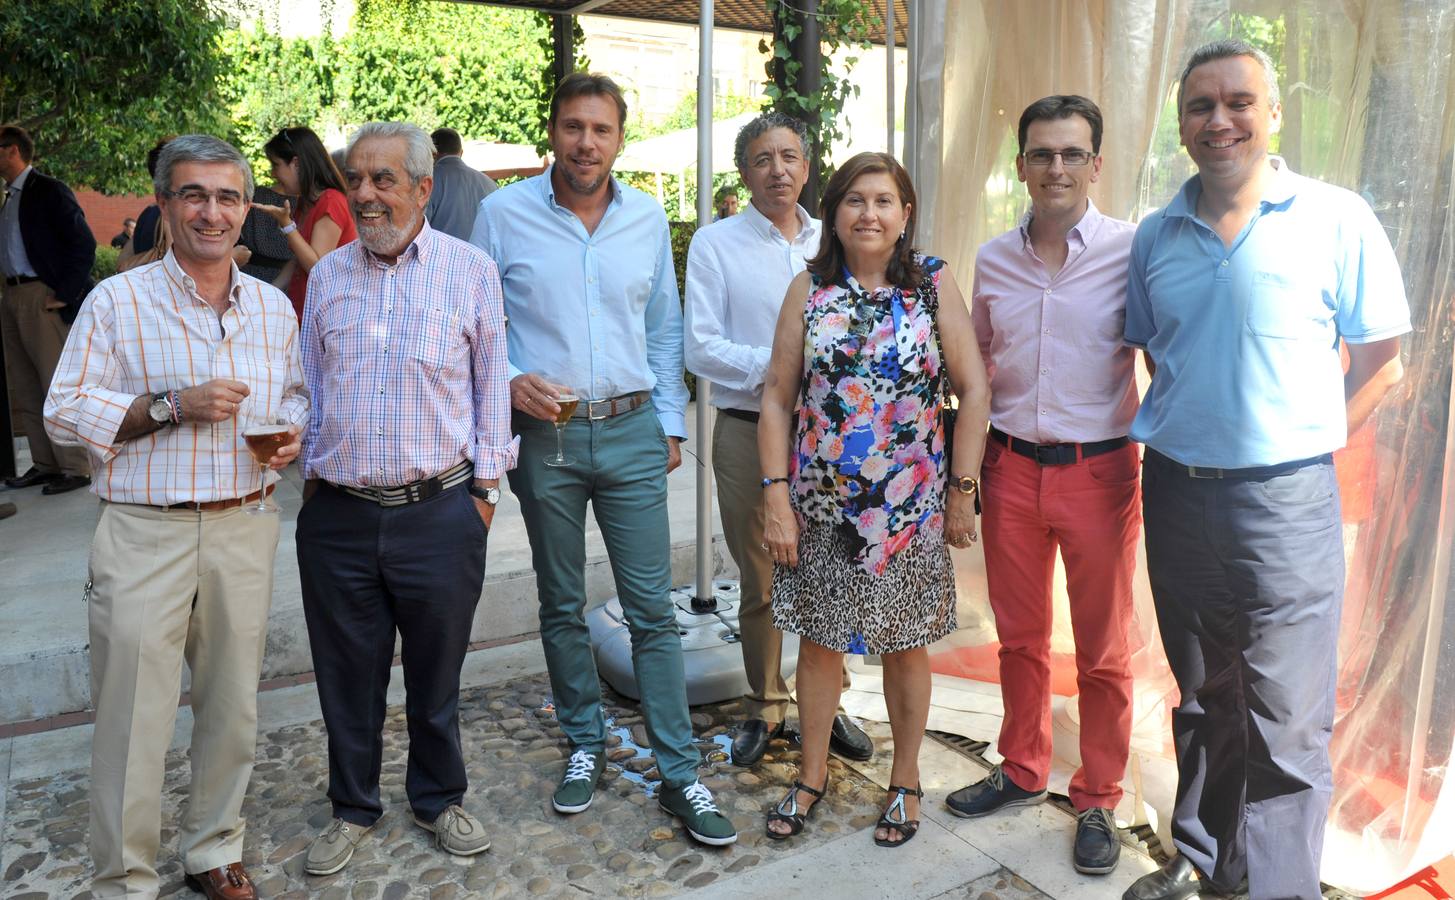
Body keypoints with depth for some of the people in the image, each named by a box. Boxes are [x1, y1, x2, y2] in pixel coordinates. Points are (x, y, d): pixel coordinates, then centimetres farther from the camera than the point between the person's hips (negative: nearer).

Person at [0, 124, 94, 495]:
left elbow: (84, 243, -14)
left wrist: (63, 295, -16)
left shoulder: (49, 190, -7)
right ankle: (44, 464, 18)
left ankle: (76, 467, 0)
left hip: (41, 297, -9)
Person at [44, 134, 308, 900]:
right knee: (133, 717, 2)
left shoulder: (272, 307, 9)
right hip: (144, 532, -3)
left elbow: (296, 396, 19)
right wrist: (171, 407, -16)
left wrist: (292, 435, -3)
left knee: (232, 706, 13)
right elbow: (64, 410, -3)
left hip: (244, 528, 4)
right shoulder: (117, 301, -2)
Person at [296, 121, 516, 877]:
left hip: (440, 511, -2)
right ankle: (353, 808, 34)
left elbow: (491, 381, 2)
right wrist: (310, 472, 8)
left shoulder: (471, 269, -1)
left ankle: (438, 799, 34)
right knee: (348, 675, 13)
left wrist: (485, 484, 0)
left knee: (436, 673, 12)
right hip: (338, 515, 3)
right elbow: (309, 385, 14)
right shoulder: (327, 276, 7)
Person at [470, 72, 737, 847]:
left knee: (653, 609, 1)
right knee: (562, 607, 12)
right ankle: (586, 746, 31)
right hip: (543, 435, 0)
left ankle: (680, 776, 11)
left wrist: (670, 422, 9)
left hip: (631, 433, 1)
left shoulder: (648, 218, 6)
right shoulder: (504, 214, -1)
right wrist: (508, 381, -12)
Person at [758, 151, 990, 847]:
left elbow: (973, 391, -2)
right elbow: (777, 399, 0)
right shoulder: (809, 289, 1)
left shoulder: (935, 285, -2)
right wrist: (776, 496, -6)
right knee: (818, 640, 12)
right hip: (820, 502, 1)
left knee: (905, 646, 12)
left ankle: (905, 780, 32)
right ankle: (812, 773, 32)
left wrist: (963, 490, -5)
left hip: (911, 504, -1)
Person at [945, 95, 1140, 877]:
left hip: (1098, 469, -3)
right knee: (1019, 637, 16)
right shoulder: (993, 258, 5)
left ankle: (1097, 800, 28)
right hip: (1011, 466, 4)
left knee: (1102, 651, 10)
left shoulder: (1132, 250, -7)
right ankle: (1022, 771, 36)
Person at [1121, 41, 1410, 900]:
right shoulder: (1157, 235, 7)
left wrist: (1298, 445, -4)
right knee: (1203, 700, 18)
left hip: (1285, 503, -4)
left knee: (1286, 723, 1)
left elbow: (1381, 364, -1)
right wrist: (1171, 442, 7)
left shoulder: (1337, 218, -5)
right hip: (1176, 495, 4)